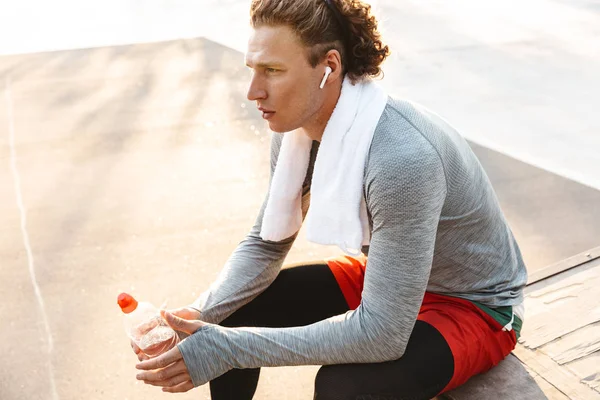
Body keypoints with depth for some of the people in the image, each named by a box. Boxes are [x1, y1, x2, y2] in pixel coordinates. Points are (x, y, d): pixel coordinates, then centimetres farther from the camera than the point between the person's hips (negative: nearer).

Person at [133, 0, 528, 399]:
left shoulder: (400, 157, -36)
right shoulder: (297, 128, -13)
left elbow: (382, 332, -35)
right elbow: (265, 244, 0)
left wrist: (230, 349, -33)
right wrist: (199, 316, -17)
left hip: (474, 306, -6)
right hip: (387, 276, 7)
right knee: (230, 314, -2)